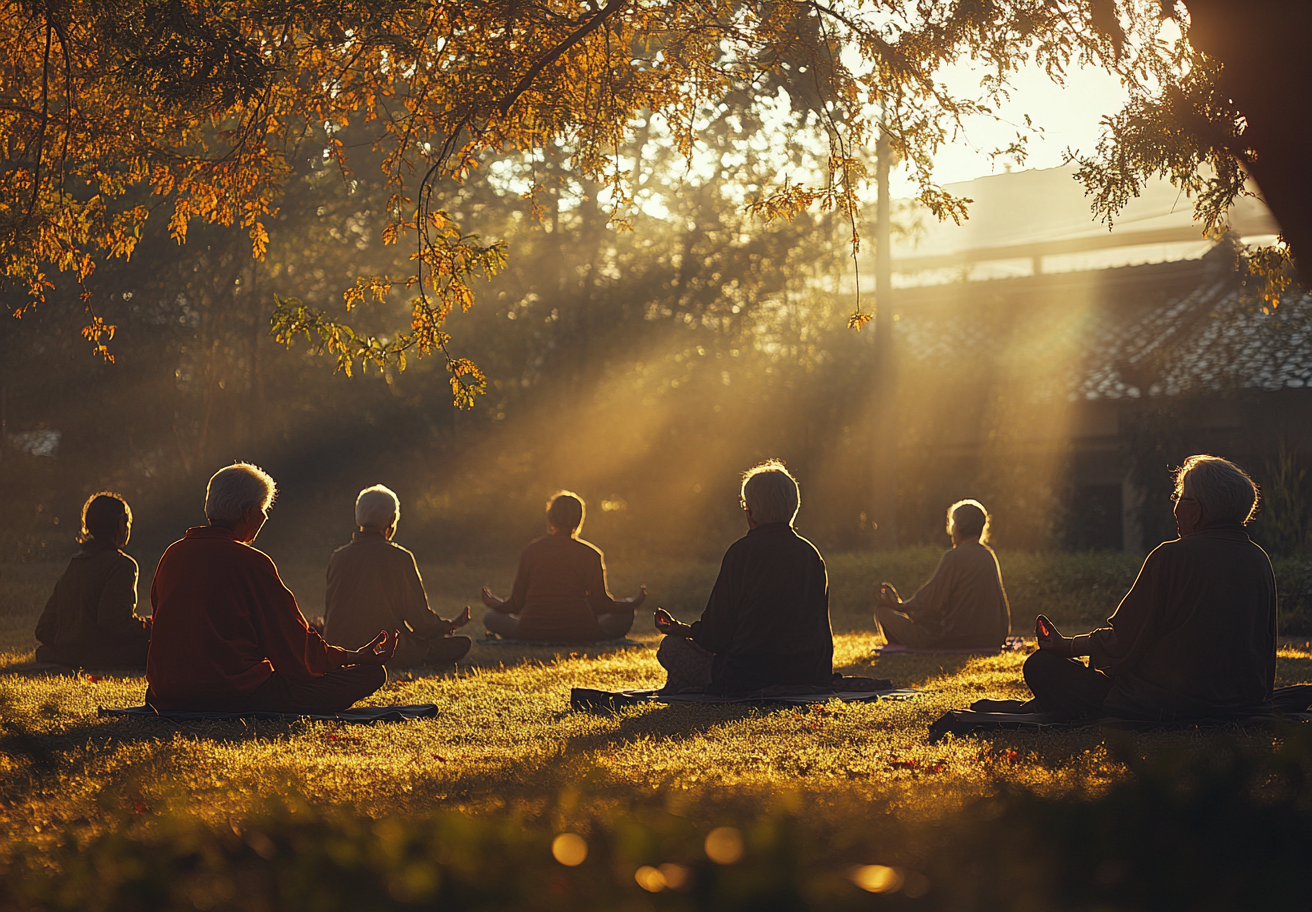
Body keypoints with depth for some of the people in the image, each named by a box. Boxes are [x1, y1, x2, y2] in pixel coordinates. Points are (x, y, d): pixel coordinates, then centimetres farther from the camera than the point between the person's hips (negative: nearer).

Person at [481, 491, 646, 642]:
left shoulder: (531, 550, 1)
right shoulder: (590, 554, -3)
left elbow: (517, 603, 5)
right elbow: (600, 603, -1)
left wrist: (493, 603, 27)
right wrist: (633, 602, 17)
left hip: (532, 634, 0)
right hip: (578, 634, 0)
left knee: (491, 618, 23)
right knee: (624, 616, 20)